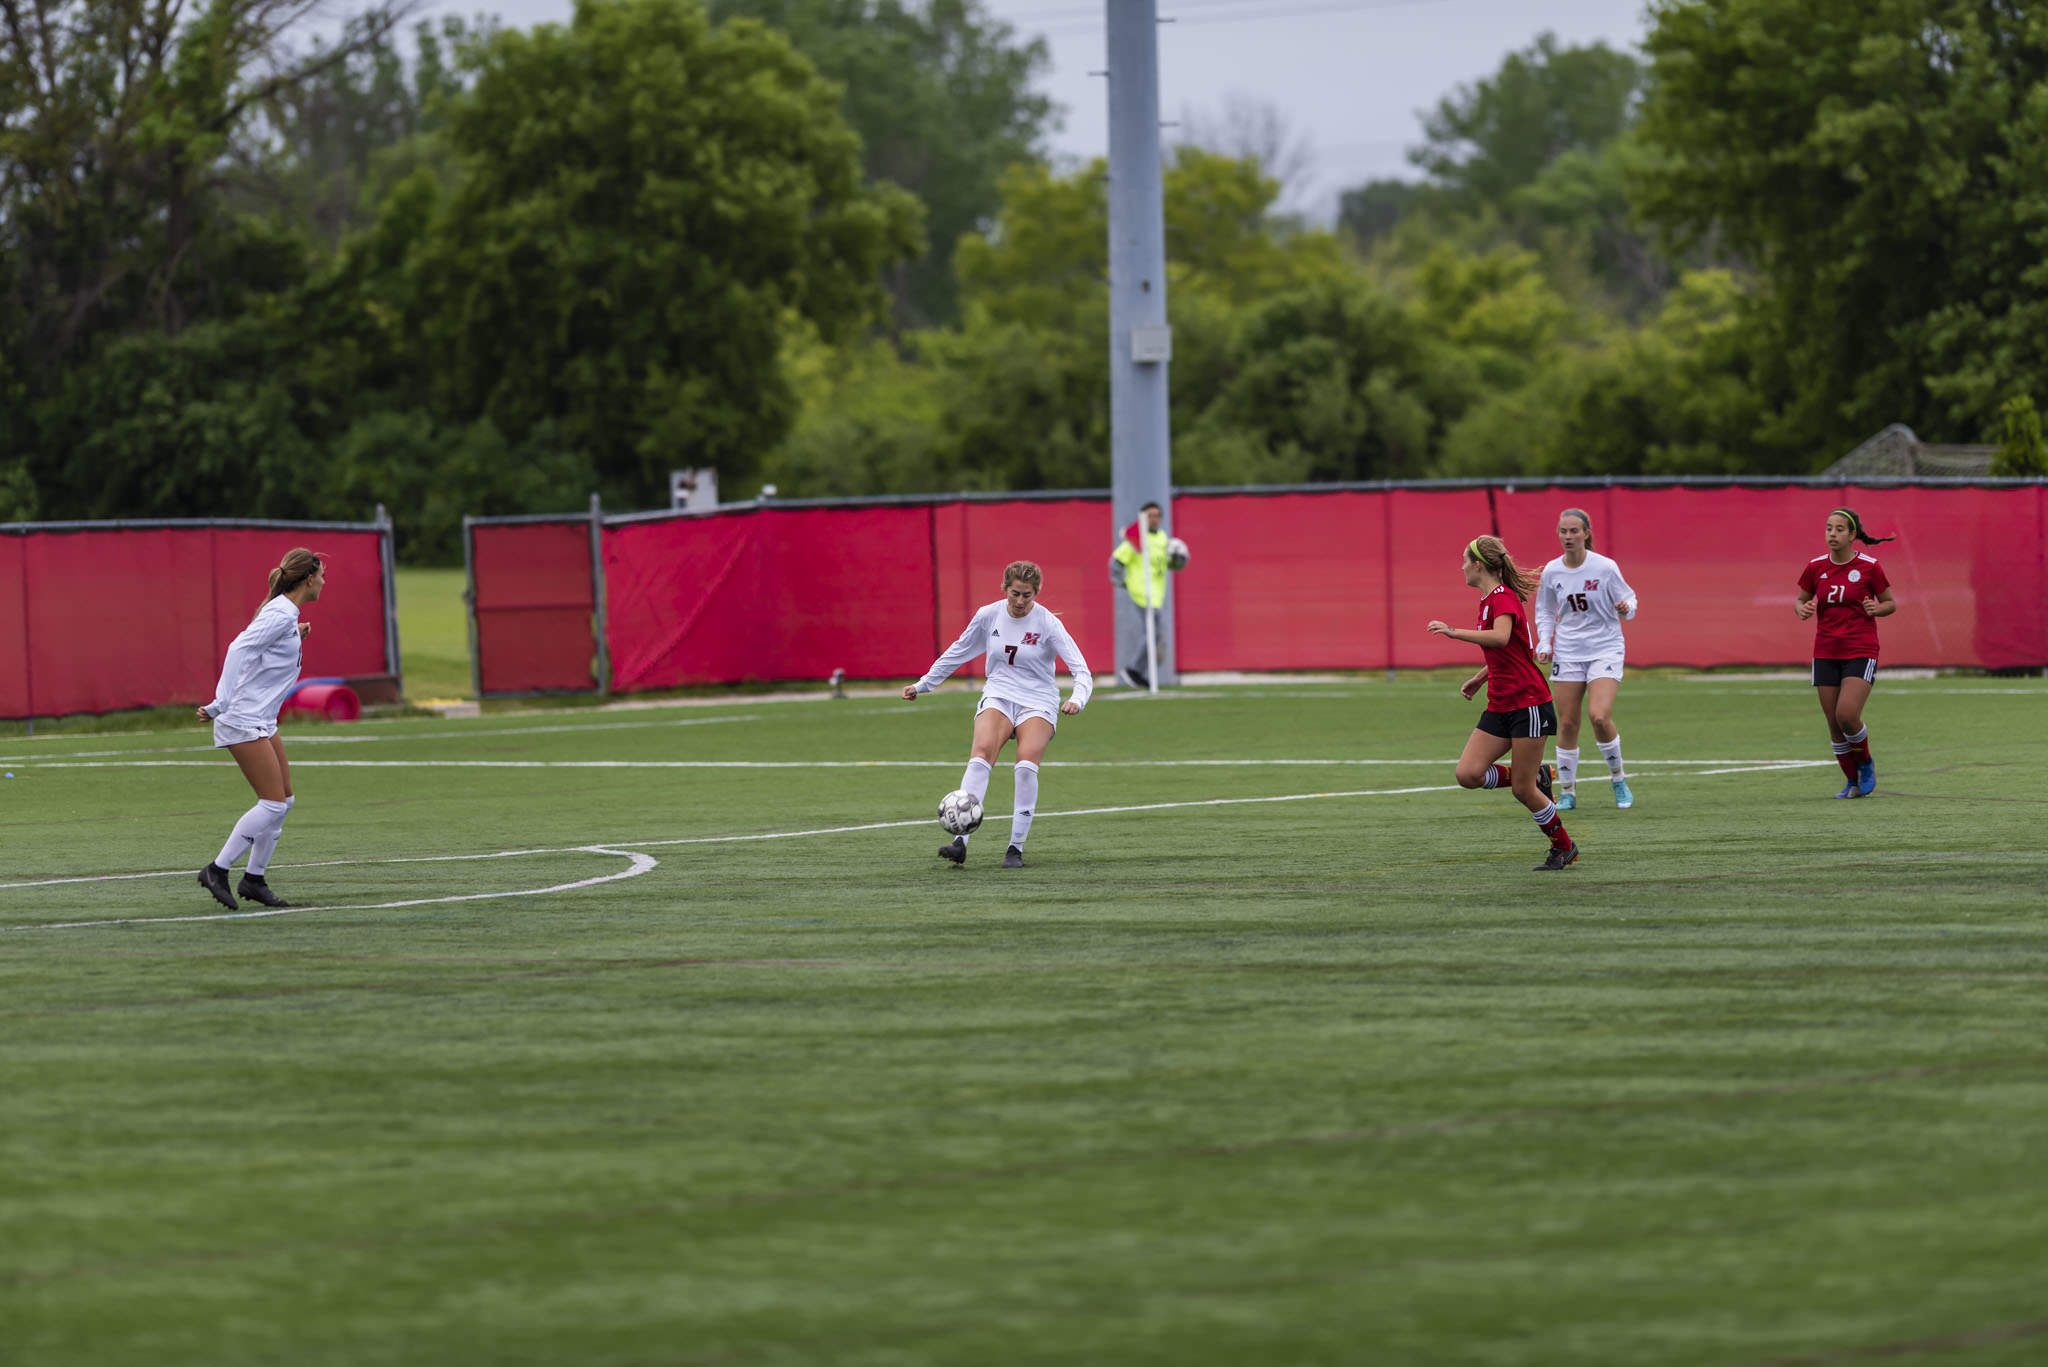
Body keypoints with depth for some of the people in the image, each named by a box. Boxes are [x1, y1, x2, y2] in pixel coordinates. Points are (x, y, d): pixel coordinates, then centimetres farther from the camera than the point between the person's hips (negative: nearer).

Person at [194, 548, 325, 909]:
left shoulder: (286, 614, 13)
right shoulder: (280, 615, -16)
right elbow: (239, 649, -25)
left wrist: (295, 637, 12)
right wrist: (221, 705, -28)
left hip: (262, 723, 10)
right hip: (243, 721, -10)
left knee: (284, 800, 10)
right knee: (273, 803, -11)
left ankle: (254, 879, 16)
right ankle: (217, 871, -6)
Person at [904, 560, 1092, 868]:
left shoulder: (1047, 623, -9)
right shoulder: (988, 615, 0)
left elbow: (1082, 672, -11)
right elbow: (958, 652, 16)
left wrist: (1077, 700, -31)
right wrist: (922, 685, 18)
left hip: (1038, 702, -2)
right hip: (998, 697, 2)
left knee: (1026, 766, -27)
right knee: (981, 756, -26)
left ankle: (1016, 848, -17)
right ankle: (960, 842, -35)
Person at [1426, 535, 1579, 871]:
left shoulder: (1503, 598, -14)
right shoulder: (1488, 600, 14)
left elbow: (1501, 638, -35)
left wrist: (1455, 632, -34)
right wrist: (1480, 678, 24)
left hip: (1528, 703, -9)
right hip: (1500, 706, 9)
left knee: (1522, 790, -4)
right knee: (1468, 774, -6)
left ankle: (1564, 847, 14)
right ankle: (1537, 777, 13)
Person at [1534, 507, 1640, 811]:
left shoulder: (1606, 568, -10)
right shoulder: (1551, 572, 0)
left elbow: (1629, 598, 1)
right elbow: (1545, 612, 14)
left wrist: (1626, 608, -22)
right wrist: (1544, 644, 1)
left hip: (1605, 649, -3)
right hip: (1567, 654, 3)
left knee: (1600, 717, -19)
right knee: (1567, 724, 0)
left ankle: (1618, 779, 4)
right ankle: (1567, 792, 13)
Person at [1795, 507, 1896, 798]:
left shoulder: (1869, 567, -5)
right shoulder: (1815, 567, 3)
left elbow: (1891, 604, 5)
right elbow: (1800, 601, 14)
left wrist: (1876, 608, -17)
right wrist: (1802, 610, -9)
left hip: (1861, 652, -4)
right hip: (1826, 653, 4)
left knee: (1847, 716, -18)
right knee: (1834, 724, 2)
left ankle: (1865, 764, 11)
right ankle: (1852, 782, 20)